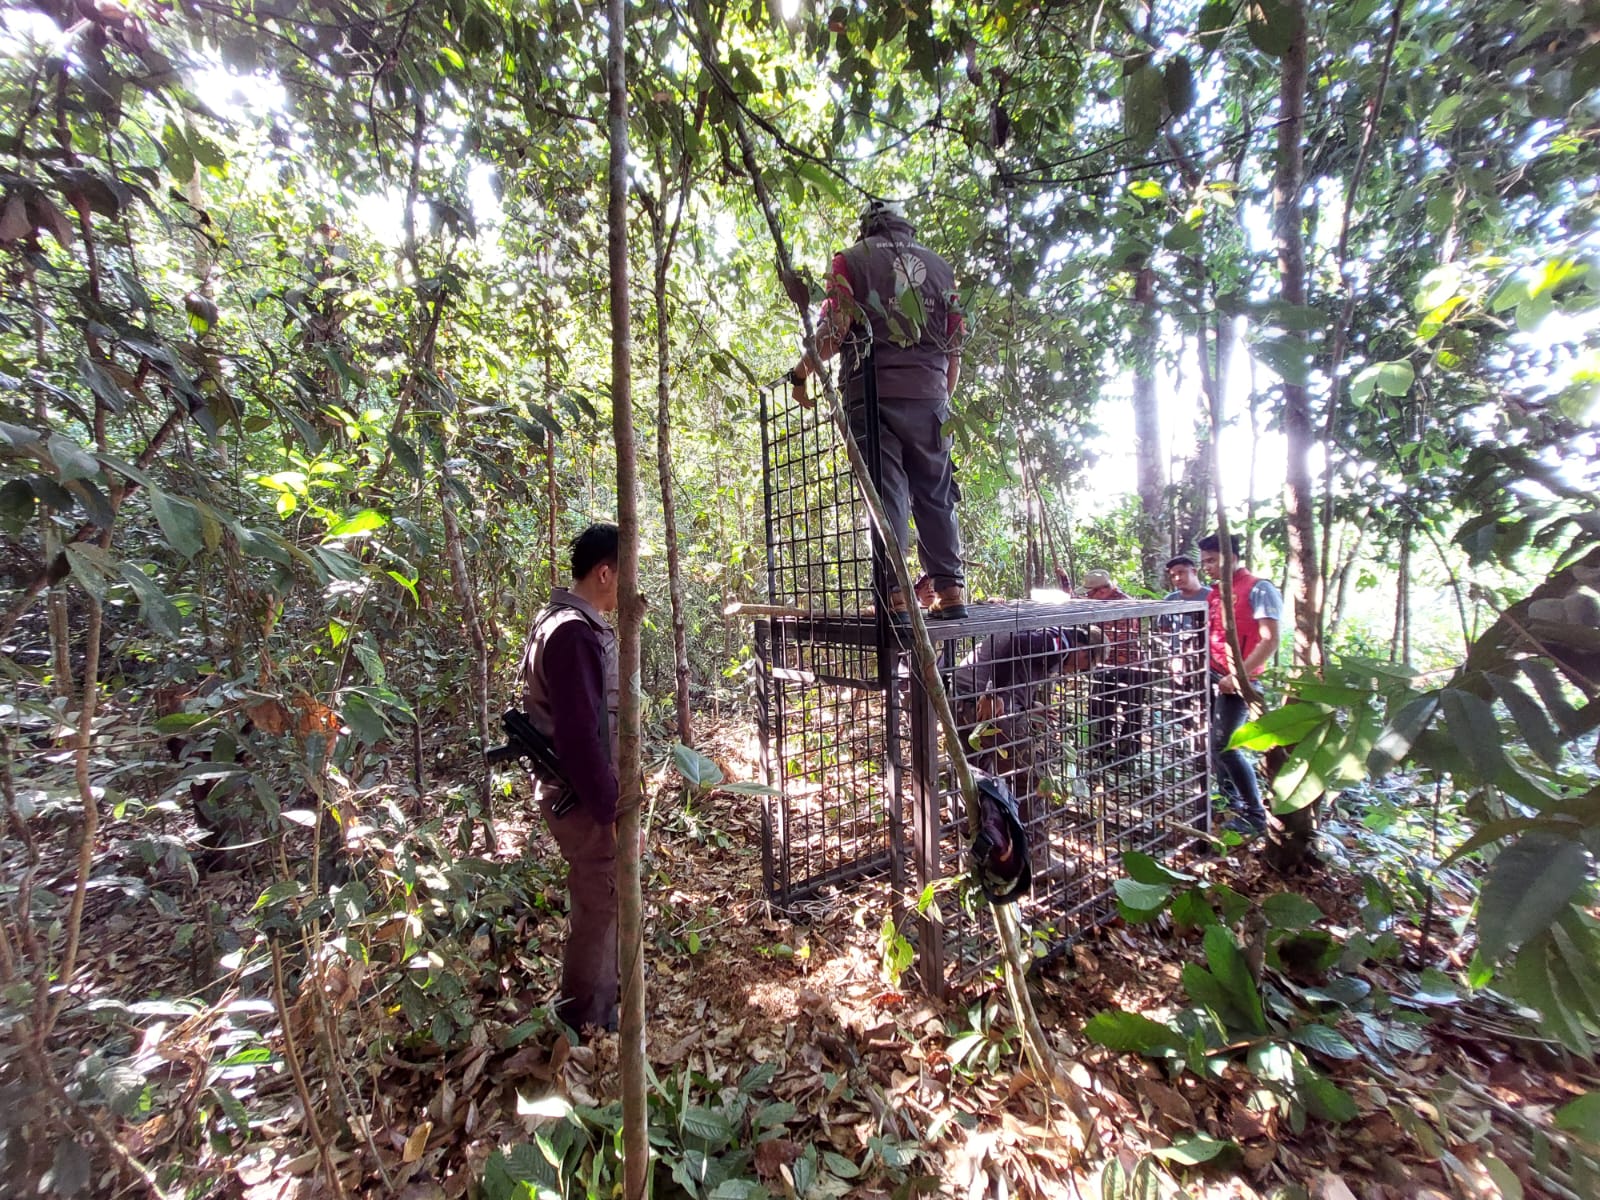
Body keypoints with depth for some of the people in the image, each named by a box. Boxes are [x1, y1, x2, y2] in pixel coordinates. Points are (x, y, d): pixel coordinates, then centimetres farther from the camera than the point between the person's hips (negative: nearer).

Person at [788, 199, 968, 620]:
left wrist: (801, 373, 9)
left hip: (875, 392, -3)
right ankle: (951, 589, 5)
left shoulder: (852, 260, 11)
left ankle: (894, 595, -12)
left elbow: (832, 330, -2)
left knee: (886, 493, -7)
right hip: (930, 395, 3)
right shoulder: (940, 267, 22)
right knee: (936, 495, 7)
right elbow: (955, 346, 17)